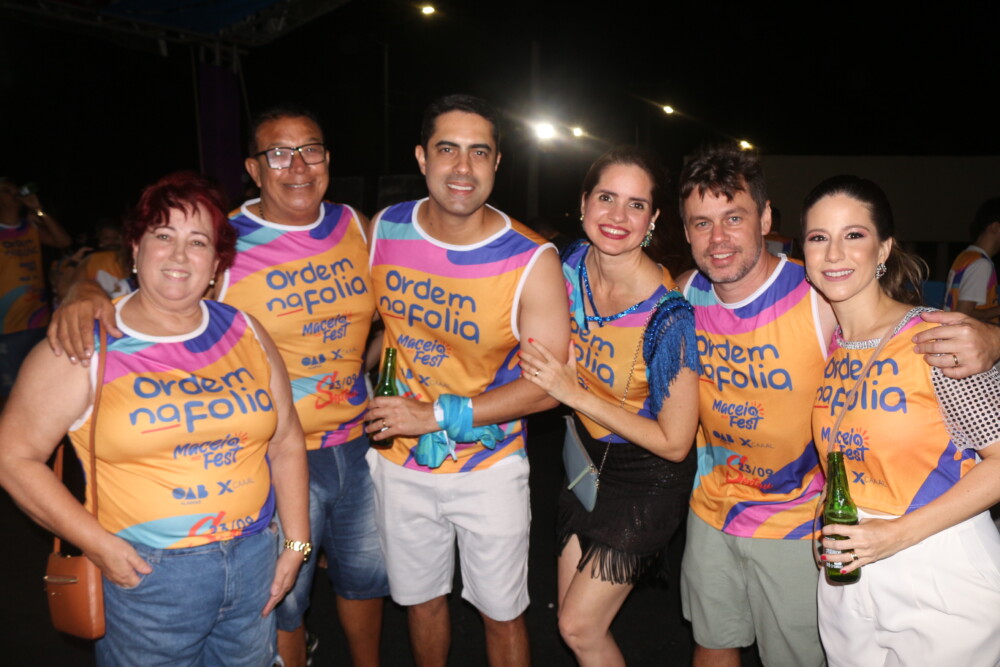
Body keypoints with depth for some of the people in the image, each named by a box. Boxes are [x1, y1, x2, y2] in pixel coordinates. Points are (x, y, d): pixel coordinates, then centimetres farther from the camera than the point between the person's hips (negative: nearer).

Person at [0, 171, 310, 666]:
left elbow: (286, 442, 6)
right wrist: (96, 543, -12)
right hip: (148, 574, -3)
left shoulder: (244, 333, 3)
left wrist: (296, 542, 4)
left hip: (254, 561, 4)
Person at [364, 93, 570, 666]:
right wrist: (371, 399, 0)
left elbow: (547, 385, -18)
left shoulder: (533, 263, -19)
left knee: (502, 613, 13)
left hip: (489, 468, -3)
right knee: (421, 599, 23)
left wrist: (437, 415, -22)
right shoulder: (383, 231, -7)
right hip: (400, 464, 4)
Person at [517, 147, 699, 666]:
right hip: (587, 454, 6)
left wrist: (575, 393, -25)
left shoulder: (668, 316, -29)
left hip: (647, 476, -6)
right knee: (575, 619, 16)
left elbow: (674, 443, -23)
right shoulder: (573, 265, -10)